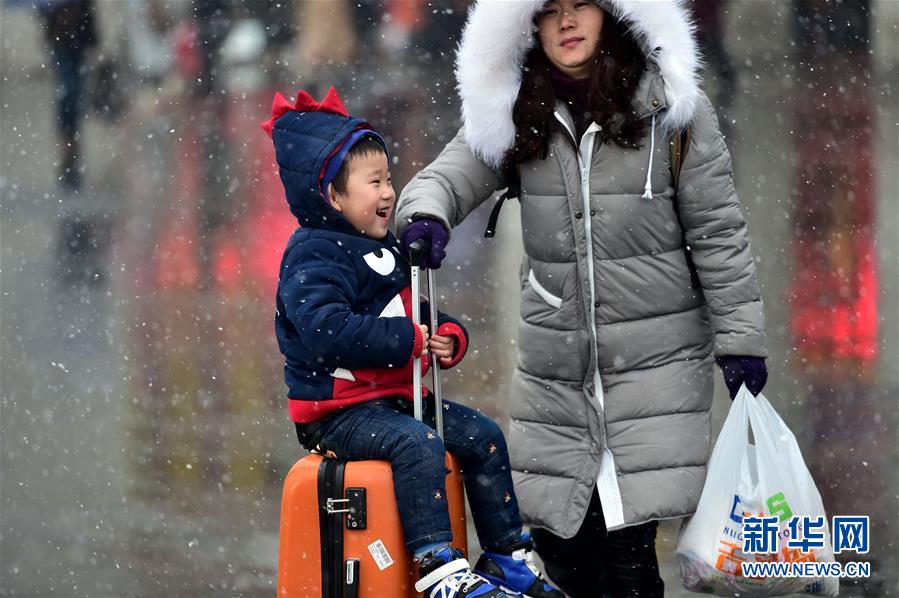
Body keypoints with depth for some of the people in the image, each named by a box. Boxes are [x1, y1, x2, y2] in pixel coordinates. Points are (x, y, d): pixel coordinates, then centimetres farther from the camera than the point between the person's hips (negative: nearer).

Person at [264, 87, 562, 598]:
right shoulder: (312, 257, -14)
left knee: (482, 435, 3)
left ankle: (507, 556, 10)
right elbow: (328, 332, -29)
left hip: (395, 397, 9)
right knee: (417, 442, -31)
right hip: (338, 414, -9)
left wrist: (449, 338, 1)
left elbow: (416, 316, 25)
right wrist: (410, 341, -23)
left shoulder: (389, 252, 16)